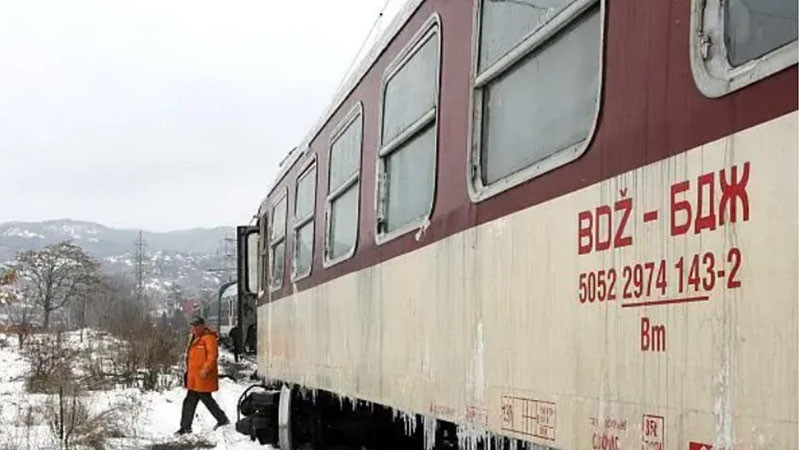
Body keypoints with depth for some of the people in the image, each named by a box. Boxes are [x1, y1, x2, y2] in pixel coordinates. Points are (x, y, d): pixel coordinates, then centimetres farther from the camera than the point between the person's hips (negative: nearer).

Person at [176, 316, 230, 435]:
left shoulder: (209, 337, -13)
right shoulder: (194, 338, 17)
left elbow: (212, 355, -21)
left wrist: (205, 369, -29)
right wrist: (188, 370, 23)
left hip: (203, 377, -9)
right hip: (193, 377, 9)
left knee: (206, 399, -1)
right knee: (189, 402, 9)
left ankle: (223, 420, 14)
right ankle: (185, 426, 14)